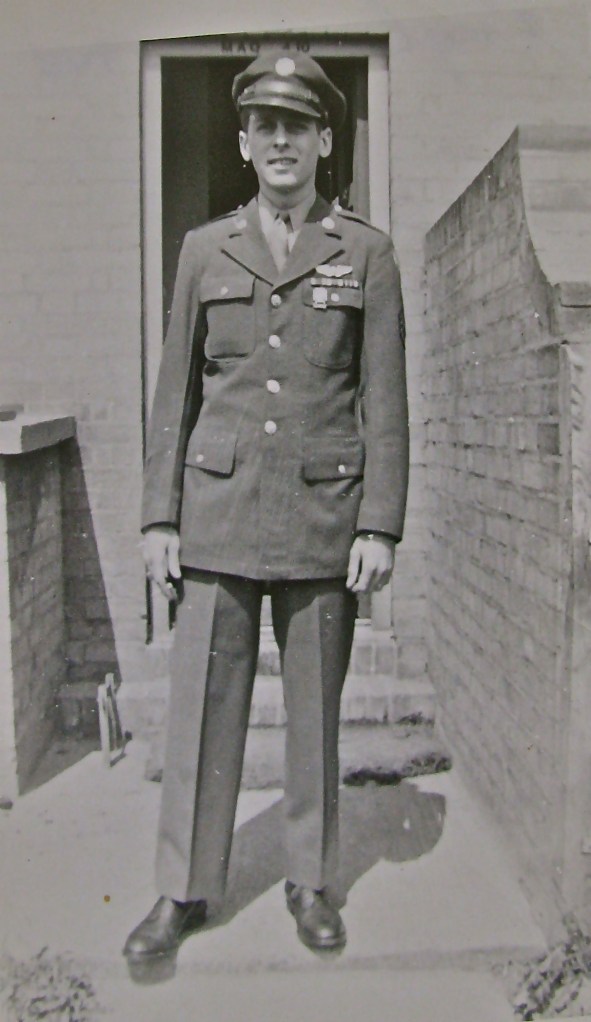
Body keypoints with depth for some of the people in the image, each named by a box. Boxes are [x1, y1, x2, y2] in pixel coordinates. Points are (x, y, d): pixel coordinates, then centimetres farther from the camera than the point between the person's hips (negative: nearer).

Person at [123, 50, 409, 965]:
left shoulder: (368, 254, 4)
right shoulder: (205, 250, 8)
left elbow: (385, 400, 1)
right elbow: (175, 392, 8)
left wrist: (380, 527, -6)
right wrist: (160, 516, 2)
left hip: (323, 513, -1)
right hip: (221, 510, 1)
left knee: (316, 708, 9)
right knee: (201, 705, 5)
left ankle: (312, 882, 27)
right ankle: (185, 891, 21)